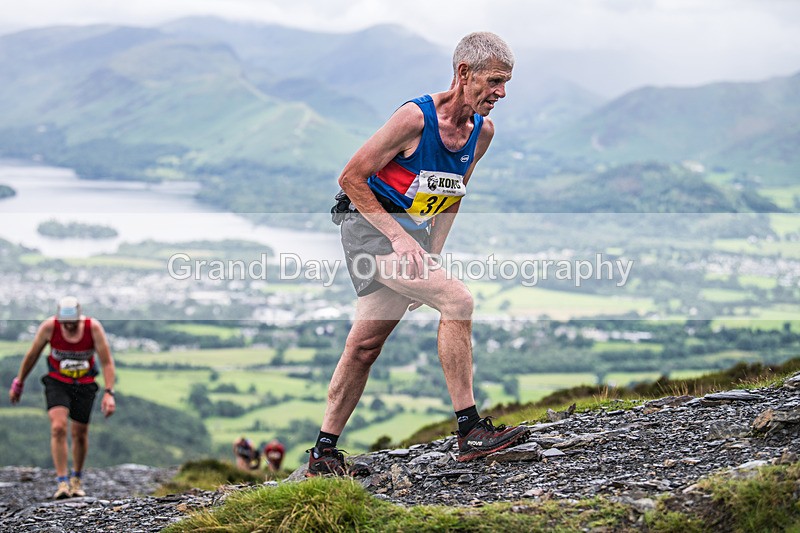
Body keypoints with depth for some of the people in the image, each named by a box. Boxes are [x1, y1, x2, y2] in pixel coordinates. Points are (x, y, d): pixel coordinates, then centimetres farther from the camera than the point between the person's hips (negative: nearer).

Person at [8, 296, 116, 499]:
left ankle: (76, 479, 34)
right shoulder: (49, 327, -21)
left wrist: (109, 393, -25)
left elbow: (107, 362, -16)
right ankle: (62, 482, -18)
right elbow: (32, 356, -4)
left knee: (80, 434, 9)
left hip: (85, 385, 1)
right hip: (57, 383, -1)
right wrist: (18, 384, 6)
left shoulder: (93, 328, -22)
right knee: (58, 428, -21)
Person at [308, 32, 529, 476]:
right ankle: (469, 431, -22)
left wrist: (431, 256, 10)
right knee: (457, 300, -23)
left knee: (365, 345, 9)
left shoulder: (483, 131, 2)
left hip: (411, 233, 8)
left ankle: (323, 452, 18)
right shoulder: (415, 118, -20)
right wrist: (399, 238, -20)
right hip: (368, 224, -8)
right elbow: (351, 178, -15)